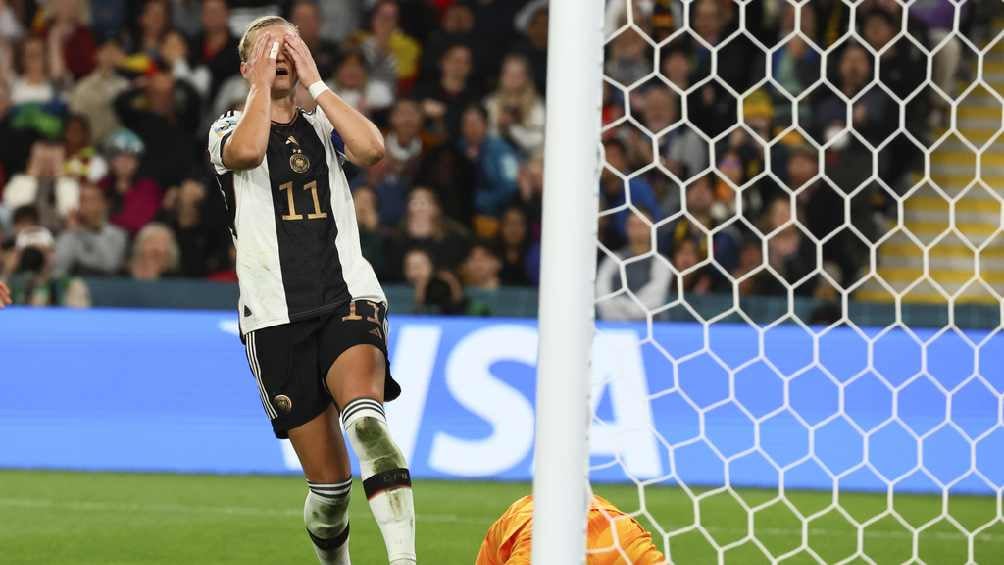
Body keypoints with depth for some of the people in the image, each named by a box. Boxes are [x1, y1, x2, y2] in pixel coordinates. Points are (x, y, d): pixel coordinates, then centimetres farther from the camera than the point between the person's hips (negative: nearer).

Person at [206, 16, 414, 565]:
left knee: (364, 417, -30)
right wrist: (262, 83, -7)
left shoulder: (324, 125, 15)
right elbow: (247, 152, -18)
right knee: (329, 479, -2)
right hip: (275, 315, 0)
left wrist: (314, 82, -5)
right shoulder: (228, 128, 9)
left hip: (349, 298, 0)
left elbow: (372, 148, -9)